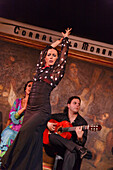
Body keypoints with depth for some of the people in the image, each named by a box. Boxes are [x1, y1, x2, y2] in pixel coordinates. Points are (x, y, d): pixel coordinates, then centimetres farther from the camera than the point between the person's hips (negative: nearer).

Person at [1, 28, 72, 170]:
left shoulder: (56, 72, 6)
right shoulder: (40, 68, 19)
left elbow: (64, 54, 12)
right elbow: (43, 52, 32)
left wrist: (65, 39, 29)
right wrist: (58, 41, 41)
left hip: (42, 110, -5)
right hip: (30, 109, 5)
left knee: (26, 131, -24)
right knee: (31, 141, 1)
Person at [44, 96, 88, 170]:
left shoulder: (82, 122, 7)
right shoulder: (60, 117, 13)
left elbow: (82, 143, -2)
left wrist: (80, 138, -25)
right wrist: (47, 124, 2)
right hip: (58, 147, 3)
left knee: (70, 153, -39)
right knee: (52, 136, -30)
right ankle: (78, 149, -35)